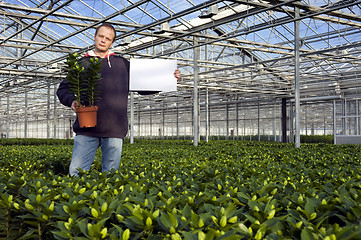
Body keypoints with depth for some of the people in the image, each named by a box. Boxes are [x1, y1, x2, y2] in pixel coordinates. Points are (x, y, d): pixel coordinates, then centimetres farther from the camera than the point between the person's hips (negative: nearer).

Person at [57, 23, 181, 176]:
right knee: (76, 172, -5)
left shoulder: (122, 64, 15)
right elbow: (63, 89, 15)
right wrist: (71, 101, -8)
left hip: (114, 129, 1)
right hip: (86, 129, 0)